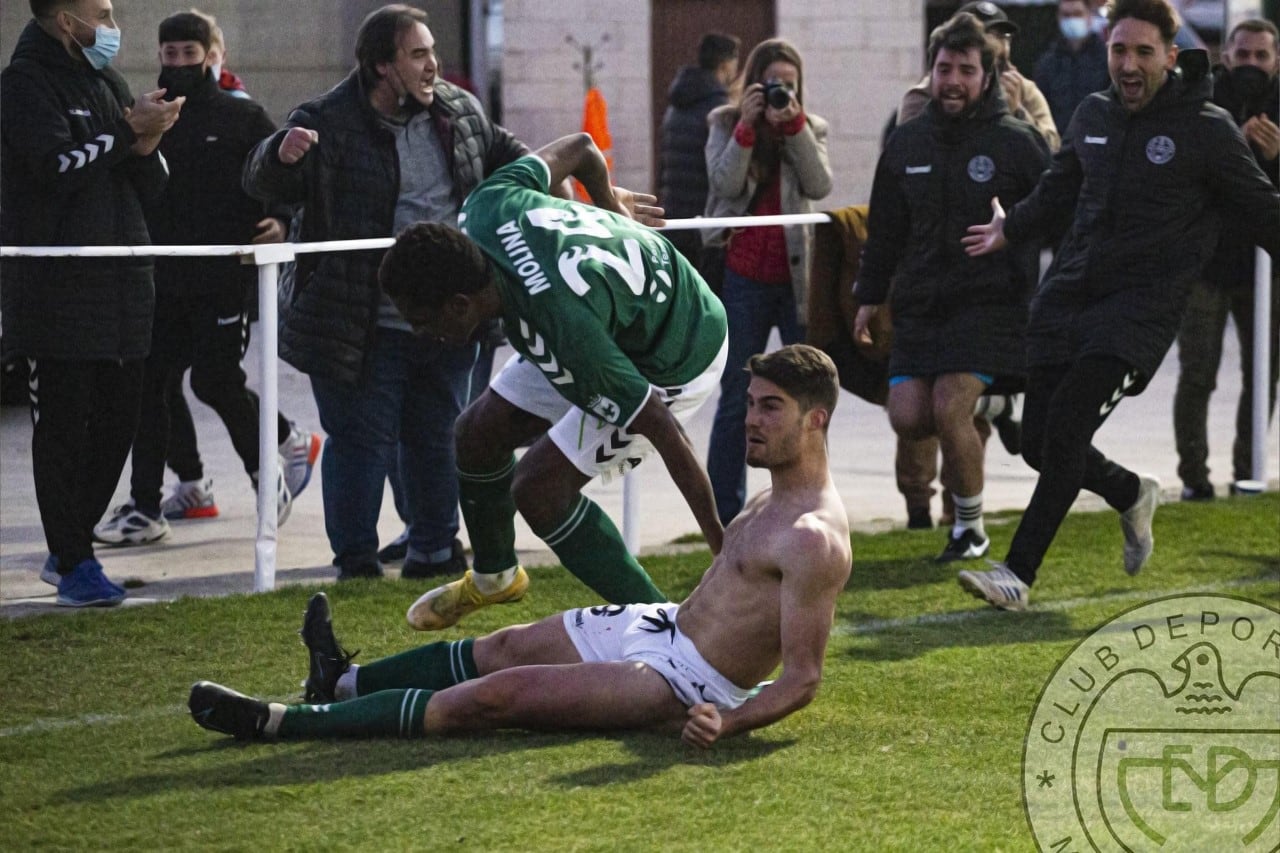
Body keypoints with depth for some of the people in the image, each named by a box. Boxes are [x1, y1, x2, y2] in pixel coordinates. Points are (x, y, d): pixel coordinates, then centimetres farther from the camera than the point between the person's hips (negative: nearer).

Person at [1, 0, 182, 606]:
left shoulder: (107, 83, 17)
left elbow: (151, 188, 14)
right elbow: (60, 166, -22)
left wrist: (146, 147, -6)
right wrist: (129, 131, -16)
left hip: (121, 283, 8)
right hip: (54, 289, -8)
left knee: (117, 420, 9)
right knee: (62, 425, -3)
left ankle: (69, 548, 22)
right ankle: (72, 563, 3)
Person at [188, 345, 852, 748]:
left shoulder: (813, 538, -24)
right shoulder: (776, 500, 9)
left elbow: (802, 679, -27)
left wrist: (726, 724, -41)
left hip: (685, 682, -10)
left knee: (498, 693, -13)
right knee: (500, 648, 19)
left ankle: (277, 723, -9)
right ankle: (343, 680, 39)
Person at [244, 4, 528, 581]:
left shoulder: (459, 112, 6)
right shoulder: (330, 123, -12)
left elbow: (502, 154, 25)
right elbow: (263, 185, -13)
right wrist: (281, 154, -33)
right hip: (362, 328, -6)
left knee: (439, 440, 16)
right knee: (362, 442, -1)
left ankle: (433, 553, 30)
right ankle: (356, 564, 11)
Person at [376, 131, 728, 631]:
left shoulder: (564, 336, -42)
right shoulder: (486, 207, -22)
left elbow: (662, 428, -34)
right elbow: (580, 147, -4)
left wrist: (723, 546, -26)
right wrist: (610, 205, 19)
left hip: (673, 363, -9)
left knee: (539, 488, -15)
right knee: (478, 433, 10)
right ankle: (493, 577, 37)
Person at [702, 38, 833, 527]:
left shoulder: (809, 129, 6)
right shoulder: (726, 125, 4)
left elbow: (819, 185, -11)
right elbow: (726, 183, -11)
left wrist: (793, 124, -16)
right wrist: (748, 125, -18)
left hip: (796, 275, 1)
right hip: (744, 277, -1)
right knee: (736, 397, 4)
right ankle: (725, 512, 9)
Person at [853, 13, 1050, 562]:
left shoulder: (1016, 142, -3)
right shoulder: (907, 144, 10)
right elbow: (885, 229, 19)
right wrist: (870, 296, 17)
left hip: (989, 304, -5)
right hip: (920, 306, 5)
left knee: (949, 410, -19)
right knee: (908, 419, -7)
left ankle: (970, 527, 1)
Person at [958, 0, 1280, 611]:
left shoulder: (1207, 129, -4)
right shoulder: (1092, 116, 11)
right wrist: (1010, 229, 37)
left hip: (1142, 302, -6)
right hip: (1068, 293, 6)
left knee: (1067, 420, -20)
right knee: (1038, 442, 2)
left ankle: (1018, 572, -15)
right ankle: (1130, 495, 33)